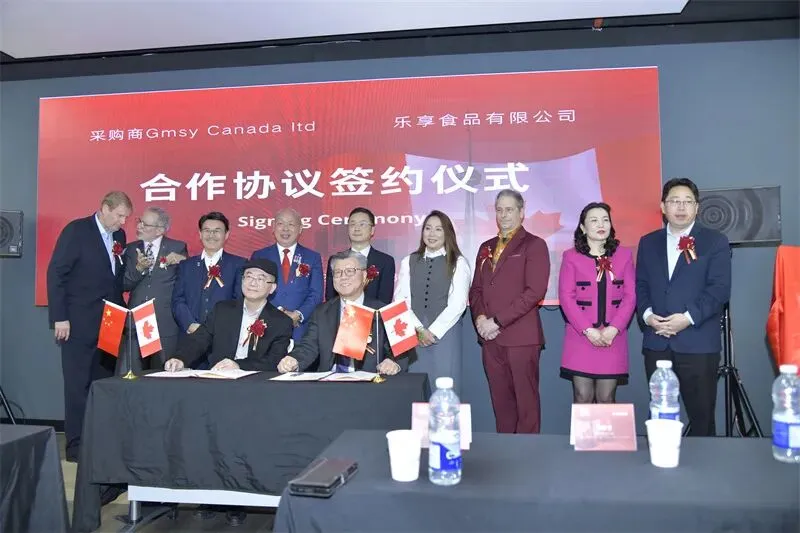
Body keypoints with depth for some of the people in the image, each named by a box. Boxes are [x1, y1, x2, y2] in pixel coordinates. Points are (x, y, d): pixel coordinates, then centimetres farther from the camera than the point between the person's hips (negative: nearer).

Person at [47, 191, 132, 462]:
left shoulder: (119, 235, 11)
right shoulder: (76, 230, -7)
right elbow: (55, 274, -10)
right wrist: (60, 318, -14)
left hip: (109, 322, 6)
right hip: (79, 323, -6)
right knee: (78, 385, 0)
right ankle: (76, 446, 9)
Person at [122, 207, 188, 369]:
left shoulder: (178, 248, 3)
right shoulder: (131, 249, 11)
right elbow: (124, 285, 5)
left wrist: (182, 260, -14)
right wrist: (138, 268, -13)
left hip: (166, 326, -2)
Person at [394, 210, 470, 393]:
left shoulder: (458, 263, 2)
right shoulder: (408, 262, 10)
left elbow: (457, 304, -5)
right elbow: (400, 300, 3)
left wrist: (434, 331, -9)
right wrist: (419, 329, -8)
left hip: (445, 334, -2)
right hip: (413, 335, 2)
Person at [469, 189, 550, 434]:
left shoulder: (534, 245, -2)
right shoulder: (486, 247, 18)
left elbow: (535, 291, -12)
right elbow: (476, 289, 18)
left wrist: (497, 321, -14)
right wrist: (480, 317, -2)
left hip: (521, 336, -5)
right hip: (490, 337, 6)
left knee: (526, 400, 0)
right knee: (500, 400, 10)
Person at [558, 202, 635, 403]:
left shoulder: (624, 255, 8)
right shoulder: (571, 256, 2)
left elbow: (630, 296, 2)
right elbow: (566, 297, -4)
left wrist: (614, 329, -10)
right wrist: (587, 330, -13)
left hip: (613, 337, 1)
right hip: (580, 337, -1)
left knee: (606, 399, 5)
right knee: (582, 398, 1)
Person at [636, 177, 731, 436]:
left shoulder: (715, 241, 2)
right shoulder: (648, 242, 13)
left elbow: (720, 288, -6)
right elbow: (640, 285, 11)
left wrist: (689, 318, -17)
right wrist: (647, 314, -7)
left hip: (698, 343, -3)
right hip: (656, 342, 3)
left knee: (701, 415, 4)